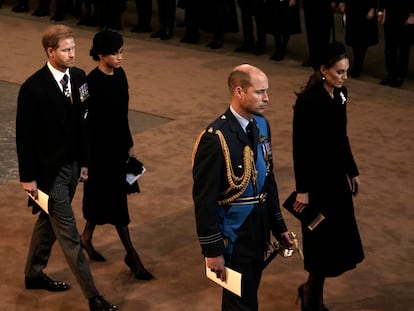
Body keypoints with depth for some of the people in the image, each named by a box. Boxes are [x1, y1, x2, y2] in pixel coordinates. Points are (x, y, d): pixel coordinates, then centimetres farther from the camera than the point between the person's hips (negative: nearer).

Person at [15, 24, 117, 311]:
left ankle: (34, 274, 40)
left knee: (48, 221, 22)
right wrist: (28, 177, -12)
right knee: (69, 234, -1)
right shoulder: (33, 88, -19)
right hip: (49, 170, -7)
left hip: (71, 165, 7)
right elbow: (24, 135, -14)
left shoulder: (79, 77, 0)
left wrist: (84, 161, 12)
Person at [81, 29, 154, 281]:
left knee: (103, 196, 19)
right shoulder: (92, 82, -21)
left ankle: (87, 237, 39)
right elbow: (88, 123, -18)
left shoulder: (120, 74, 2)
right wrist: (88, 158, -15)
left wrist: (129, 144, 16)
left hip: (118, 145, 8)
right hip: (101, 149, -8)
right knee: (116, 200, 1)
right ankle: (131, 254, 10)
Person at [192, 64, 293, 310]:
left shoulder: (262, 125, 2)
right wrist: (212, 250, -17)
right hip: (233, 236, -7)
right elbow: (205, 199, -19)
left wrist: (278, 226, 14)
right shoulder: (215, 138, -22)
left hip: (259, 231, 7)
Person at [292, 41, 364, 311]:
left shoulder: (340, 94, 3)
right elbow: (300, 147, -17)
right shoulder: (308, 100, -19)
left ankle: (311, 289, 31)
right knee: (325, 238, -2)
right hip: (317, 176, -8)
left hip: (336, 173, 8)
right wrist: (302, 188, -17)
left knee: (337, 236, 13)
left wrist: (352, 171, 18)